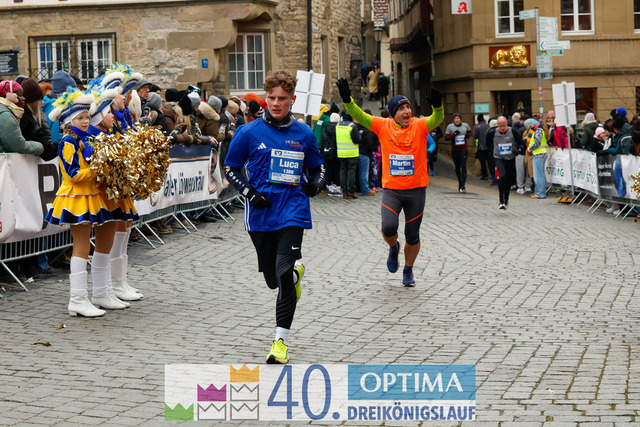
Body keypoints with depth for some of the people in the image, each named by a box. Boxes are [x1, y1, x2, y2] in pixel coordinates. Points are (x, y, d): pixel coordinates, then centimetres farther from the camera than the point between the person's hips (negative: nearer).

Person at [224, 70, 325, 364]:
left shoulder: (304, 134, 6)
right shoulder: (249, 132, 0)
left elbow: (317, 169, 19)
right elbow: (230, 169, 8)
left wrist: (314, 185, -4)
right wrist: (249, 192, -9)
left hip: (293, 212, -1)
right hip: (260, 215, 1)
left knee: (283, 273, -17)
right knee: (273, 280, 12)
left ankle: (281, 340, -9)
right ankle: (297, 273, 50)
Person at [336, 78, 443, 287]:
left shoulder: (420, 125, -3)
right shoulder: (383, 126, 0)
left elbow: (436, 120, -20)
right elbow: (359, 116, -4)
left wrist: (437, 107, -41)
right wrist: (347, 100, -21)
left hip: (416, 190, 0)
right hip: (391, 189, 0)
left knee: (413, 236, 7)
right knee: (388, 227, -19)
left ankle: (408, 270, 32)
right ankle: (393, 247, 17)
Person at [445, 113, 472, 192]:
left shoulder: (465, 125, 5)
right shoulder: (450, 126, 1)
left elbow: (469, 132, 24)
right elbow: (446, 137, -1)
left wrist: (468, 135, 1)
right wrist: (453, 135, -18)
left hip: (463, 149, -1)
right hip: (454, 150, 1)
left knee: (463, 166, -13)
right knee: (457, 167, 9)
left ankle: (463, 186, -16)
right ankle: (459, 181, 29)